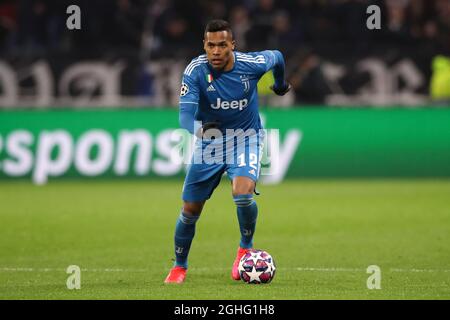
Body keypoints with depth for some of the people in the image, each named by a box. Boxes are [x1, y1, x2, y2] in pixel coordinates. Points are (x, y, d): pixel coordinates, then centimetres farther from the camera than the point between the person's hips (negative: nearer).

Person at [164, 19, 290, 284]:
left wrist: (281, 84, 24)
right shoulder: (196, 71, -21)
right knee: (191, 210, 4)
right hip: (209, 140, 1)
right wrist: (200, 129, -52)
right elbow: (186, 113, -30)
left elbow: (276, 56, 5)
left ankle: (246, 247, 2)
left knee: (243, 193, -27)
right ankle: (180, 266, 28)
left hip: (246, 137, -1)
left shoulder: (251, 64, -19)